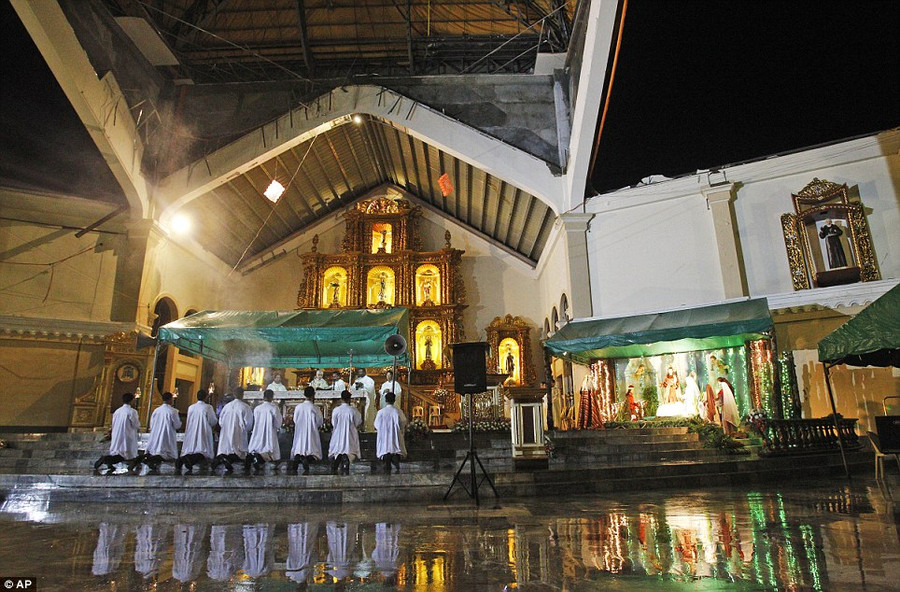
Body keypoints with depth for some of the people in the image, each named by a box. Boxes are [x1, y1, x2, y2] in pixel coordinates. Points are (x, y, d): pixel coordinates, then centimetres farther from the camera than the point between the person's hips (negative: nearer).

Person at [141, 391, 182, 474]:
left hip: (155, 437, 5)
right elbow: (177, 425, -8)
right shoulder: (173, 411, -11)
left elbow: (151, 425, 13)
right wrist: (179, 420, 12)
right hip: (167, 438, -5)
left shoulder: (156, 410, 4)